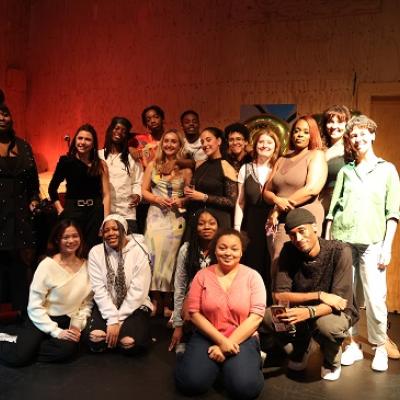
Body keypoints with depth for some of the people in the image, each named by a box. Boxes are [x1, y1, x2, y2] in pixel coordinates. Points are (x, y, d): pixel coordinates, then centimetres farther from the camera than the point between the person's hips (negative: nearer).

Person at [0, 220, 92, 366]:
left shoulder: (86, 265, -1)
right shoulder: (47, 265, -13)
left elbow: (87, 302, 6)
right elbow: (35, 306, -13)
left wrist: (77, 325, -8)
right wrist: (56, 331, -17)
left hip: (67, 321, 4)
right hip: (43, 319, -4)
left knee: (67, 349, -27)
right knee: (18, 357, -24)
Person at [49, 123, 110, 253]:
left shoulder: (101, 165, 4)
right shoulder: (66, 161, 2)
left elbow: (106, 194, 0)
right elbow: (52, 188, 9)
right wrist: (60, 210, 2)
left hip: (95, 212, 1)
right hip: (73, 212, -1)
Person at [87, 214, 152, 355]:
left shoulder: (139, 251, -10)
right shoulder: (96, 252, -3)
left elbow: (138, 291, -13)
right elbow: (99, 289, -10)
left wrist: (118, 320, -15)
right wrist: (112, 320, -19)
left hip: (134, 306, -2)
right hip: (106, 306, 2)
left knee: (129, 343, -25)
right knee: (95, 340, -23)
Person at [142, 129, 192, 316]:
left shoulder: (185, 168, 3)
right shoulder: (153, 165, 7)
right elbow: (144, 191, 7)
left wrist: (181, 201, -15)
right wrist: (157, 199, -10)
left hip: (176, 217, -1)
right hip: (156, 215, 1)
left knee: (171, 256, 1)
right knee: (154, 255, -3)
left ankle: (168, 302, 12)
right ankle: (155, 300, 8)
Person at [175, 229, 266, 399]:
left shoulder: (252, 276, -2)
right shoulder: (202, 275, 1)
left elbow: (256, 316, -9)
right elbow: (194, 313, -3)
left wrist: (229, 343, -16)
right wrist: (221, 341, -15)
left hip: (242, 339, -1)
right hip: (207, 337, 1)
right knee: (191, 382, -22)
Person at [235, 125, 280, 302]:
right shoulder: (246, 169, 9)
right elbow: (240, 202, 10)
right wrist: (237, 230, 4)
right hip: (251, 227, 2)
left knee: (270, 270, 0)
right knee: (251, 268, 1)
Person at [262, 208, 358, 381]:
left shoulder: (340, 252, -22)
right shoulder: (289, 251, -13)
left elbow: (340, 300, -25)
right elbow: (279, 295, -16)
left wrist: (309, 312, -42)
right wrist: (319, 295, -27)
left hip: (337, 312, -3)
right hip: (302, 310, 3)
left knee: (327, 325, -37)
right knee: (267, 317, -23)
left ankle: (332, 360, 1)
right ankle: (301, 345, 9)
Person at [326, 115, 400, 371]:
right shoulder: (345, 171, 15)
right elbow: (333, 207, 13)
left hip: (372, 242, -2)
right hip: (342, 240, 2)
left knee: (375, 298, -4)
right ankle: (352, 346, 17)